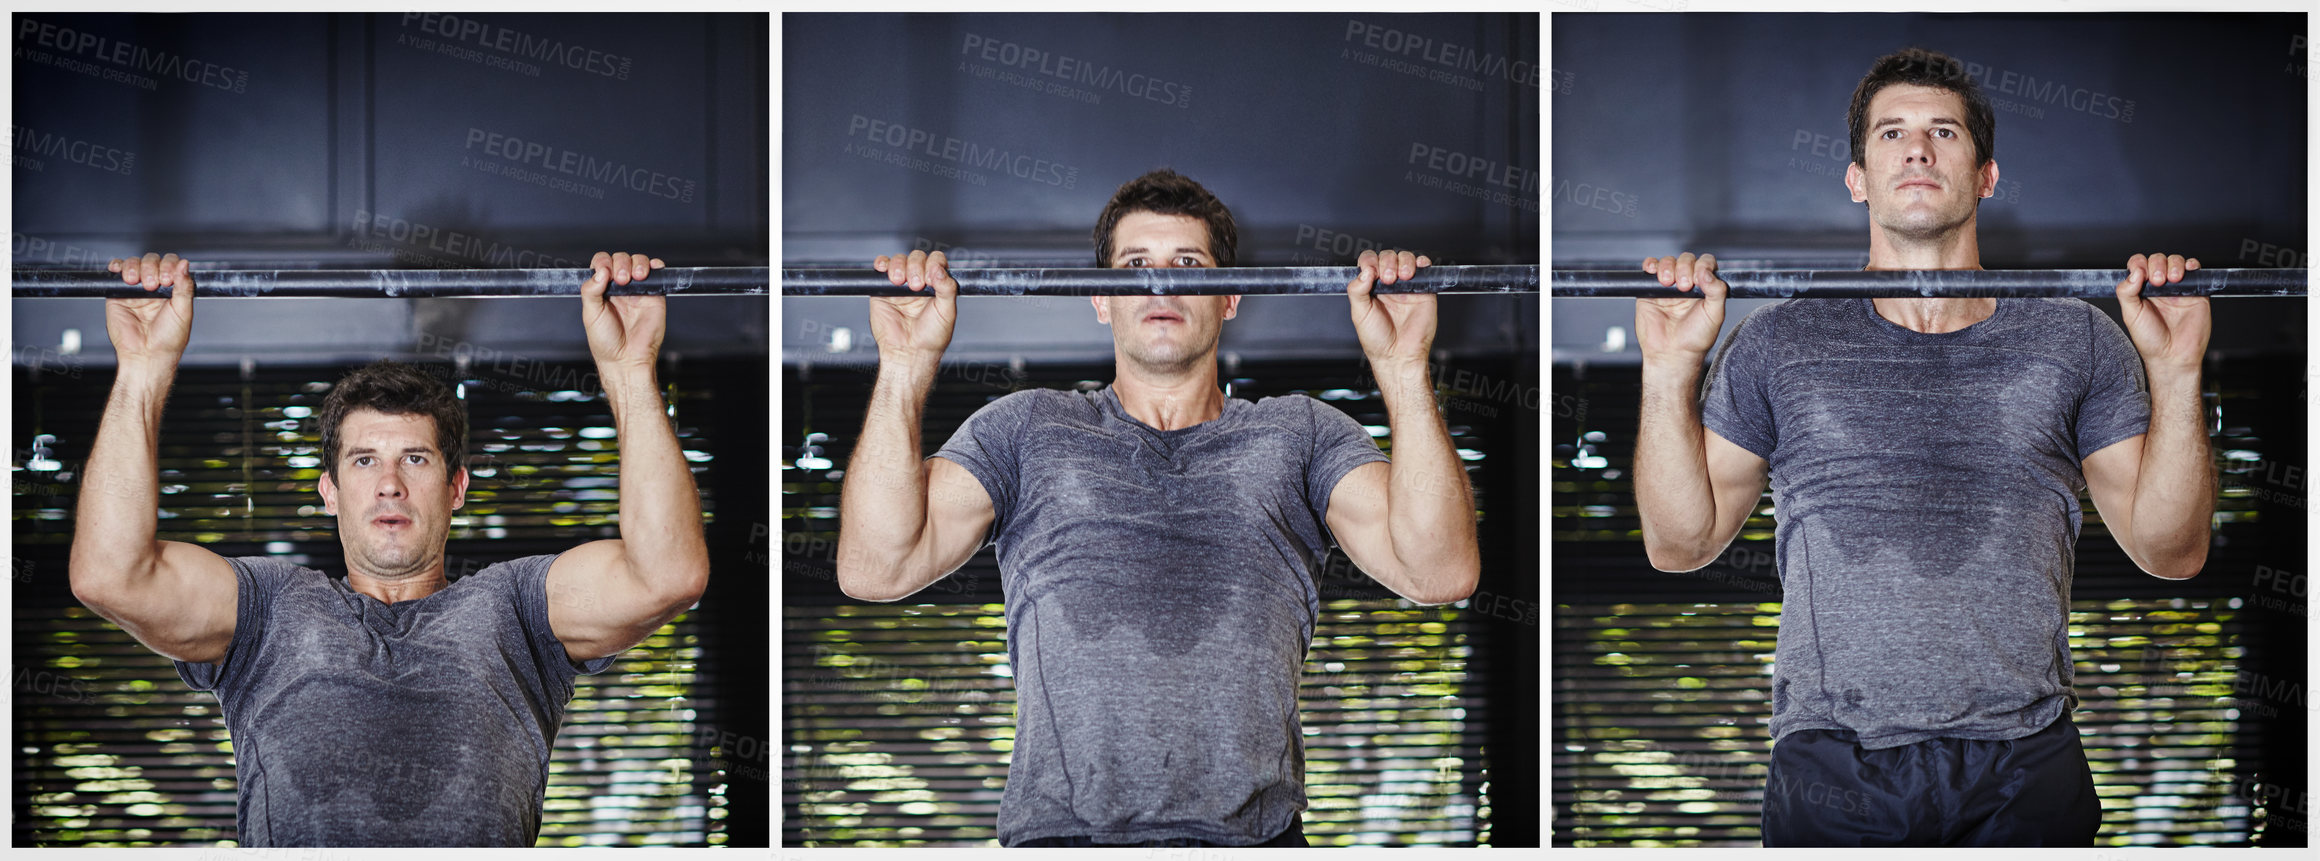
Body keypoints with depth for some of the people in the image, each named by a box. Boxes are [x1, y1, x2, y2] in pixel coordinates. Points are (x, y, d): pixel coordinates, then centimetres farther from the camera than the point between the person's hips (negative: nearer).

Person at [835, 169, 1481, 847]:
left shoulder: (1299, 435, 20)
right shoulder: (1025, 429, 20)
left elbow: (1440, 574, 4)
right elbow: (874, 568, 6)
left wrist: (1402, 367, -2)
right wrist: (906, 365, -1)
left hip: (1250, 837, 1)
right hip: (1061, 831, 0)